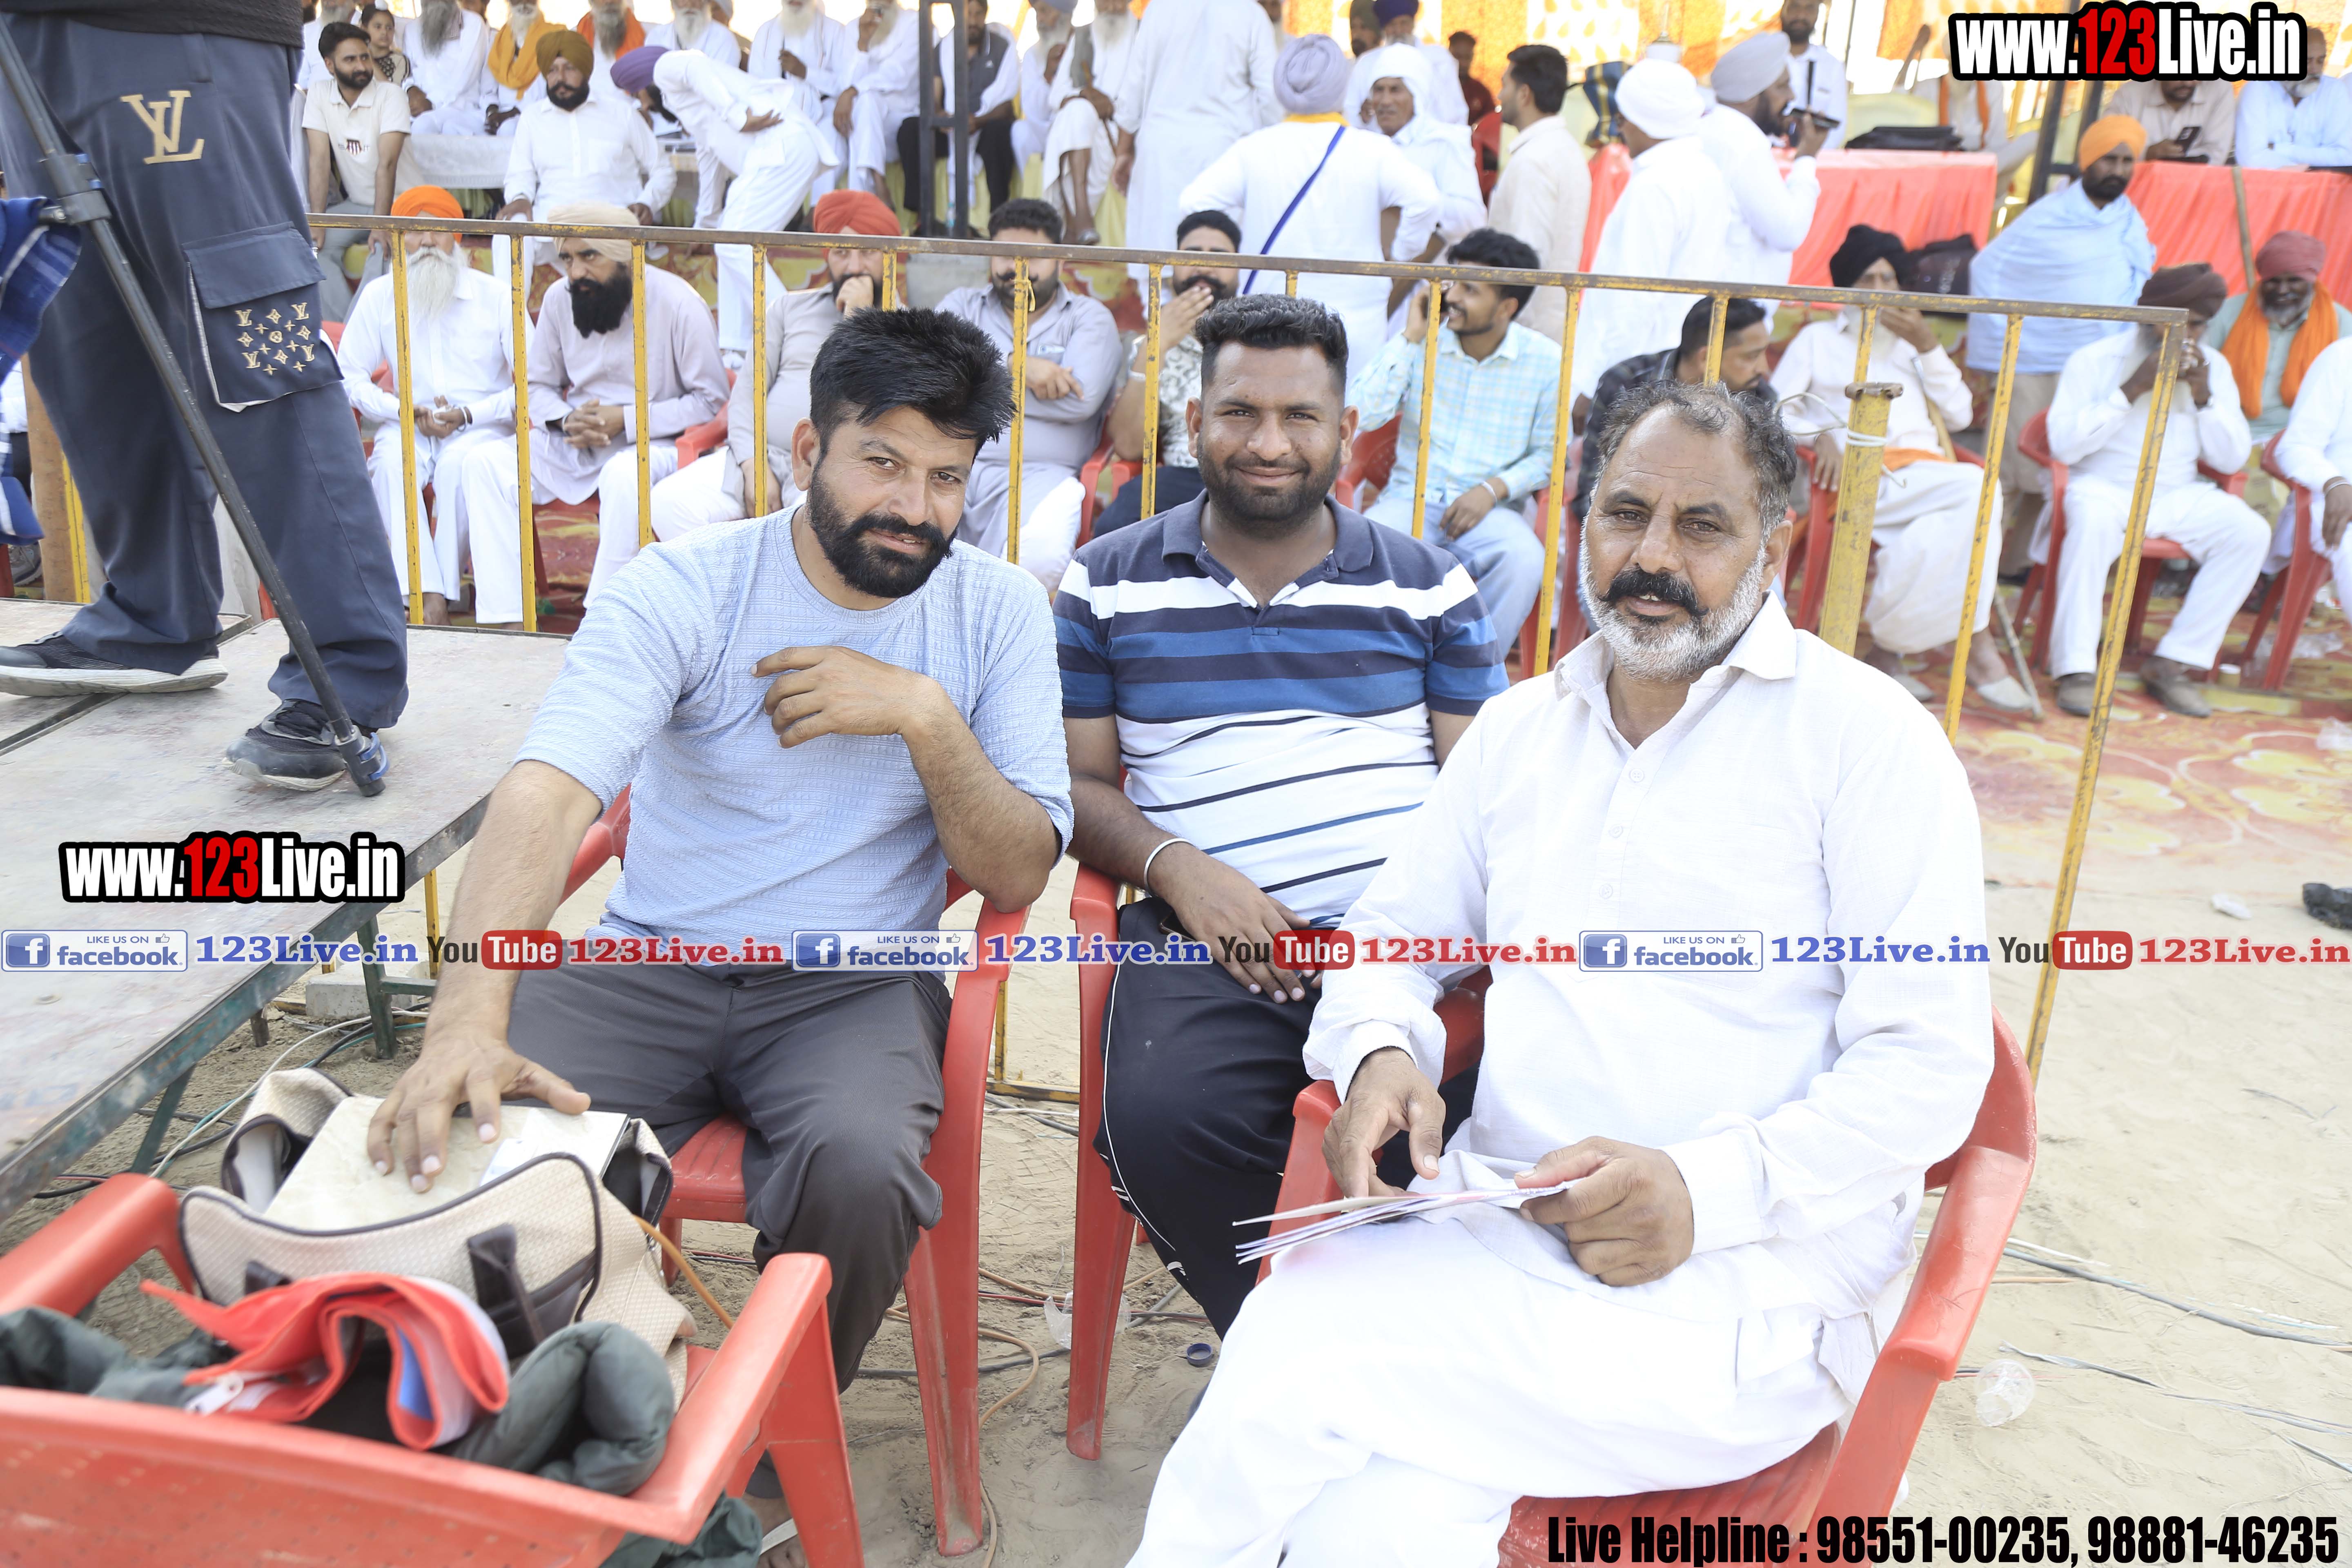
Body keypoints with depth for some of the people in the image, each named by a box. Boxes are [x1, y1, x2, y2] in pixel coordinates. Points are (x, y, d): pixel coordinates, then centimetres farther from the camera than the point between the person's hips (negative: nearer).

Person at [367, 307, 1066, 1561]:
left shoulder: (997, 613, 0)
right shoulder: (680, 590, -7)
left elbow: (1018, 877, -2)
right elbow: (545, 795, -23)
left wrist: (926, 716, -18)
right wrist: (469, 1019, -40)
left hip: (855, 985, 0)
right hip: (649, 969, 0)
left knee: (860, 1169, -32)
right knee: (465, 1141, -25)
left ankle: (762, 1465, 0)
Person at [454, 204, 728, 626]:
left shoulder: (677, 302, -10)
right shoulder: (558, 298, 5)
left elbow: (711, 399, -10)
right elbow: (538, 387, 14)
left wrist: (628, 420, -17)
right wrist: (567, 421, -10)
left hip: (652, 444, -5)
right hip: (571, 445, 5)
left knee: (625, 474, -39)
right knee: (483, 462, -17)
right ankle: (504, 618, -23)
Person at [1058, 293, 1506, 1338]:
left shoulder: (1428, 585, 18)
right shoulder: (1107, 584, 15)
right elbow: (1075, 780, 12)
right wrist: (1177, 869, -8)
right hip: (1212, 936, 0)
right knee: (1163, 1121, -31)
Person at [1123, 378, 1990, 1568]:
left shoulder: (1865, 734, 1)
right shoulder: (1517, 727, 17)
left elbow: (1929, 1067, -5)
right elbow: (1391, 933, 21)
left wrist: (1708, 1188, -20)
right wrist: (1380, 1052, -3)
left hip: (1746, 1270, -3)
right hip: (1496, 1221, 4)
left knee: (1304, 1379, -27)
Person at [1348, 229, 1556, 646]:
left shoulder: (1545, 361, 0)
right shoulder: (1422, 344, 2)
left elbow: (1548, 454, 4)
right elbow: (1361, 414, -9)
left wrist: (1494, 489, -13)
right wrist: (1409, 338, -9)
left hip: (1492, 508, 0)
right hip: (1411, 498, 1)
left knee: (1524, 560, -34)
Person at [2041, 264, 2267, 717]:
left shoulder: (2213, 367, 10)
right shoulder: (2095, 360, -2)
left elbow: (2232, 460, 6)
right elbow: (2064, 446, -13)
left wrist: (2203, 396, -8)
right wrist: (2132, 389, -17)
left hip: (2177, 497, 5)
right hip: (2104, 490, -4)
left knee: (2250, 531, -23)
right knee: (2094, 520, -39)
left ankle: (2172, 663, -18)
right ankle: (2076, 669, -33)